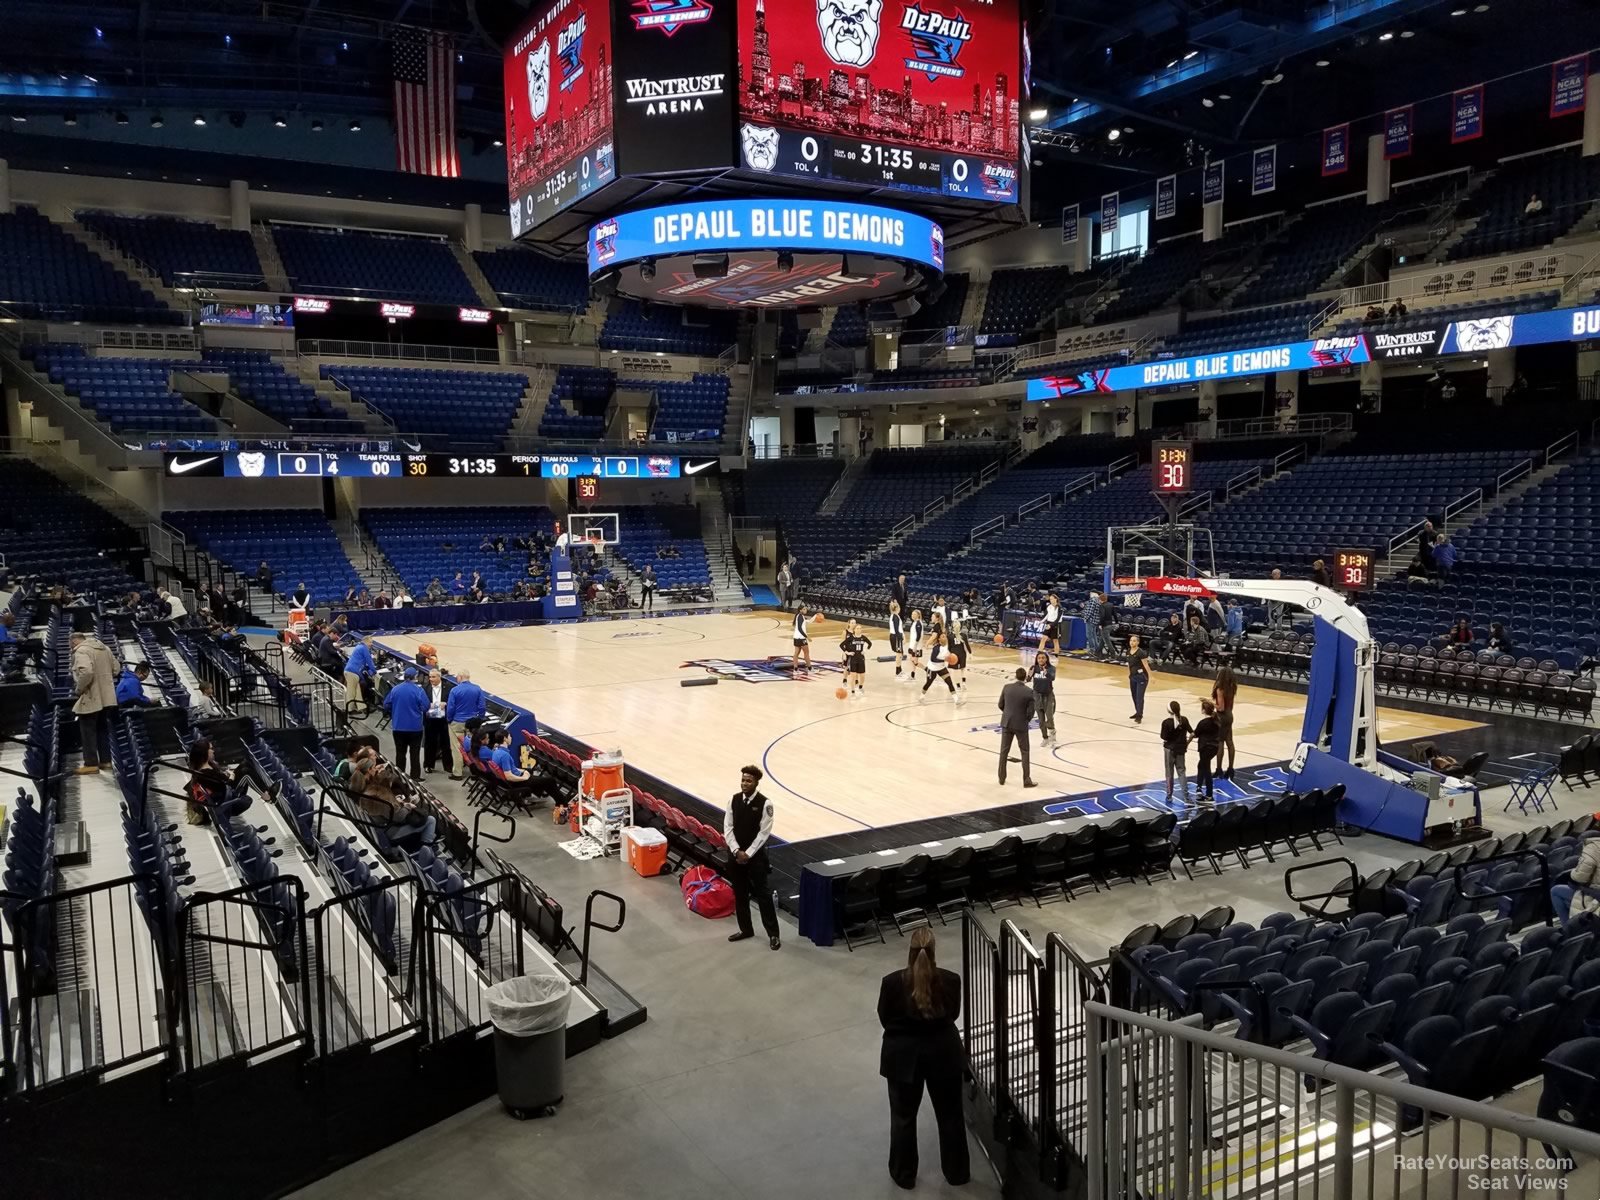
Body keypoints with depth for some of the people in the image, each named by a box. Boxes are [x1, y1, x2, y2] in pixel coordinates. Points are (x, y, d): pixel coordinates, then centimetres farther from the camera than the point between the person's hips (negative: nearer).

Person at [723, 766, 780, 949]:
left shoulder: (765, 804, -13)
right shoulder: (733, 800, 0)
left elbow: (764, 833, -13)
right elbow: (728, 828, 0)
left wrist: (748, 854, -14)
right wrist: (737, 851, -11)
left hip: (756, 855, -4)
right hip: (736, 854, 4)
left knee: (762, 893, 0)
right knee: (740, 893, 13)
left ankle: (773, 934, 8)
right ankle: (746, 929, 29)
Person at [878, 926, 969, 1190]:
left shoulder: (892, 982, -22)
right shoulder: (950, 980, -19)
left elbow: (884, 1018, -6)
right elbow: (953, 1013, -1)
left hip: (903, 1055, -1)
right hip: (943, 1052, 1)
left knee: (903, 1117, 20)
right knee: (950, 1114, 21)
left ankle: (904, 1175, 35)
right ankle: (957, 1173, 37)